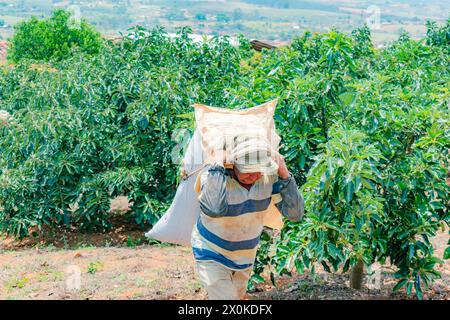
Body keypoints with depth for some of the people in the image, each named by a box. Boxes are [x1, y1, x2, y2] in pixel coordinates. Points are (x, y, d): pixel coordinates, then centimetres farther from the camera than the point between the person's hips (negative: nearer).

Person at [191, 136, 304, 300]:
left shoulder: (269, 177, -17)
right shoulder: (212, 175, -30)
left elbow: (295, 213, -19)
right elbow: (215, 209, -52)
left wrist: (284, 174, -30)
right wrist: (218, 163, -44)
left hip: (245, 256, 5)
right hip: (212, 255, -5)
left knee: (237, 296, 23)